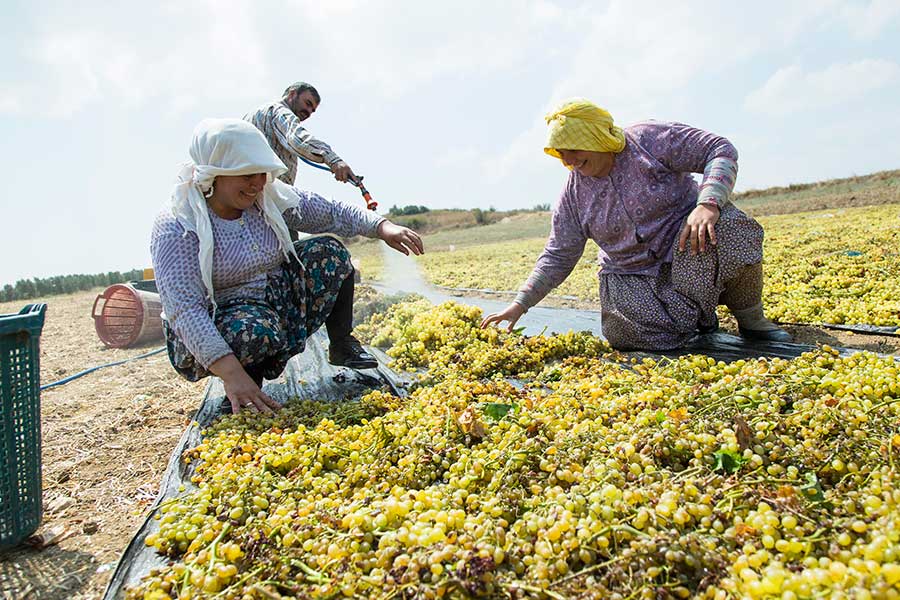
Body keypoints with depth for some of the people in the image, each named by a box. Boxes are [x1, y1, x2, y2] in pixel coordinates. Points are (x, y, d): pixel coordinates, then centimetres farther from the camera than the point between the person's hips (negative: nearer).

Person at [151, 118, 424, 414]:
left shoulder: (269, 197, -6)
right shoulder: (176, 226, -22)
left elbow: (331, 213, -6)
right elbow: (185, 310, -30)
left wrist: (382, 226, -24)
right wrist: (232, 373, -41)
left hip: (275, 303, 6)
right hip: (208, 332, -5)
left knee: (328, 252, -12)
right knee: (256, 331, -40)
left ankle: (342, 345, 1)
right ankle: (250, 374, -5)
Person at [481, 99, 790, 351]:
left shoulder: (648, 139, -10)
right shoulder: (575, 192, 0)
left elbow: (721, 150, -12)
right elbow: (558, 257, 2)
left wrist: (708, 203, -32)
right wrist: (519, 304, -7)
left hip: (687, 246, -2)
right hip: (634, 277, 3)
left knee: (725, 230, -36)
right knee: (620, 330, -27)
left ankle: (750, 317, -8)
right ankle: (695, 314, 7)